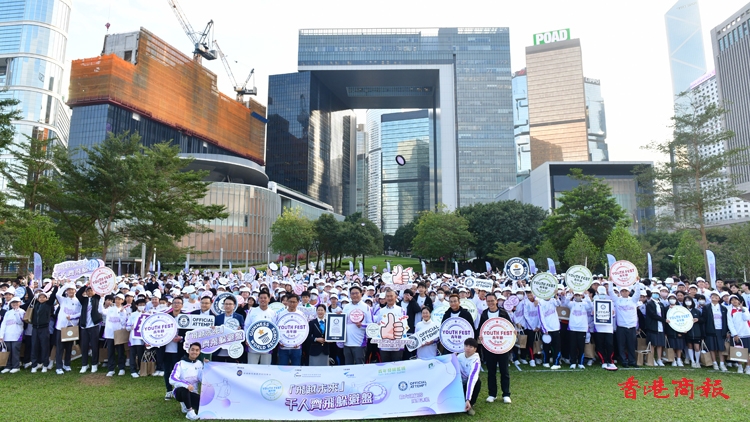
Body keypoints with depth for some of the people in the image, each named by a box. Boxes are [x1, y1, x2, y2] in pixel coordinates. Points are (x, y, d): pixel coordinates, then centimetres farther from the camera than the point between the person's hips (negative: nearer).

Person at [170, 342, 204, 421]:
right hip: (180, 392, -4)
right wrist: (186, 385, -38)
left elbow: (203, 379, -6)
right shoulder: (180, 364, -10)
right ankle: (189, 411, -23)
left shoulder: (200, 364, 3)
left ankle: (187, 405, 8)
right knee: (184, 389, -39)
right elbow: (172, 379, -23)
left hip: (193, 393, 4)